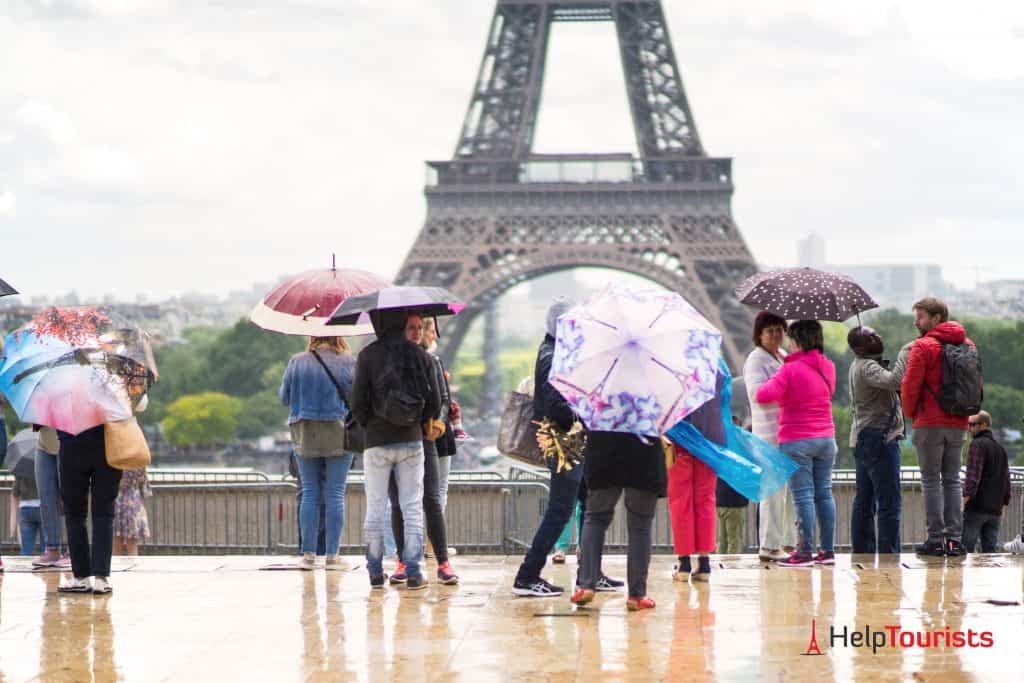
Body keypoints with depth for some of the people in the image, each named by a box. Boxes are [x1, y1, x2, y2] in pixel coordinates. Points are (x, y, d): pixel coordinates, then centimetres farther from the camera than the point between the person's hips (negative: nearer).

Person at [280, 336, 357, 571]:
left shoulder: (297, 362, 1)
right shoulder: (347, 363, -4)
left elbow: (284, 398, 7)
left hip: (304, 435, 2)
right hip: (338, 435, -2)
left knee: (310, 493, 7)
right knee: (335, 494, 1)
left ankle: (308, 554, 4)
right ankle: (332, 555, -1)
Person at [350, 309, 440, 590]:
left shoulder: (368, 356, -8)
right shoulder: (420, 355, -1)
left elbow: (358, 403, -8)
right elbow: (434, 402, 0)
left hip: (377, 441, -1)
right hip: (411, 440, 1)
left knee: (375, 507, 7)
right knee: (412, 507, 6)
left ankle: (375, 572, 10)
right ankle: (413, 572, 1)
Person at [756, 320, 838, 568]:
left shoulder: (791, 370, -13)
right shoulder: (828, 368, 6)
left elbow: (764, 395, -22)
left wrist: (771, 381, 2)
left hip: (796, 442, -6)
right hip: (826, 439, 6)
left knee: (803, 496, -5)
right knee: (824, 493, 9)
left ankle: (805, 552, -5)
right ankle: (828, 550, 10)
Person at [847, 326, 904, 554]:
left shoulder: (859, 366, 17)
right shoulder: (867, 367, -15)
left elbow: (889, 385, 20)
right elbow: (893, 381, -33)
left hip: (862, 440, 11)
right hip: (878, 438, -11)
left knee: (864, 501, 12)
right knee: (889, 503, -10)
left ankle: (862, 552, 14)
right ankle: (889, 554, -13)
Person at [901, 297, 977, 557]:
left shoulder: (923, 346, -10)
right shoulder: (967, 344, 10)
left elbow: (910, 386, -11)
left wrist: (911, 413, 4)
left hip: (930, 423, -6)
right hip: (958, 424, 6)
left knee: (930, 480, 0)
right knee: (952, 480, 10)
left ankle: (936, 538, -3)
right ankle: (954, 537, 4)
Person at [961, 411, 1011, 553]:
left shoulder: (977, 444, -6)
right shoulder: (1001, 448, 18)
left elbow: (973, 475, -17)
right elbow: (1006, 479, 19)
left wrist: (965, 497, -23)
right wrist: (1003, 504, 24)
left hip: (976, 508, -7)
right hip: (995, 510, 7)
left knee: (965, 547, -7)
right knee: (990, 549, 6)